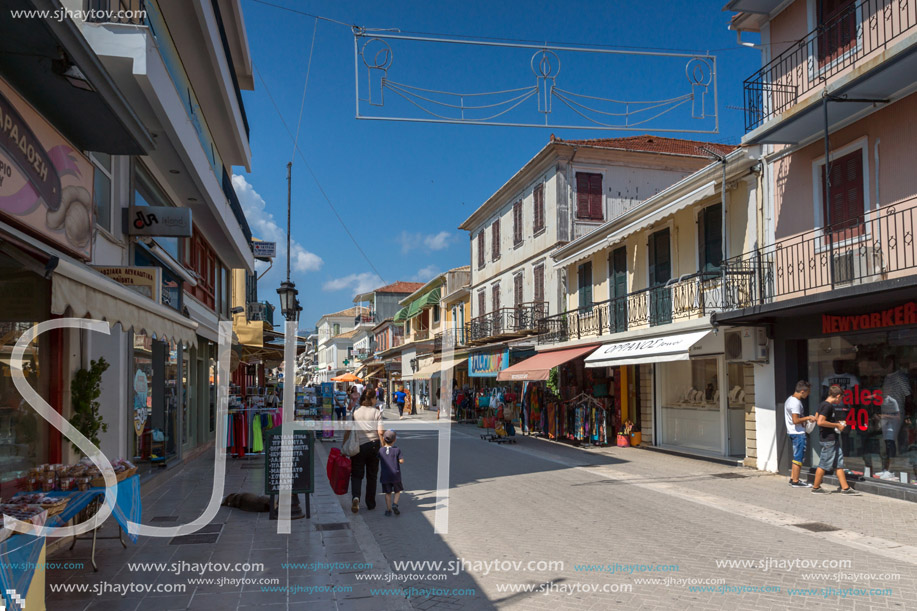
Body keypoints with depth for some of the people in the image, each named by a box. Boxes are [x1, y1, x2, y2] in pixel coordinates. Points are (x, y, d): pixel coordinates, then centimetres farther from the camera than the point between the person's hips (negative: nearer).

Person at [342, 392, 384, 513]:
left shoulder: (353, 412, 0)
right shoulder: (376, 412, -2)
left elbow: (347, 431, -2)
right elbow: (380, 432, -9)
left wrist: (344, 445, 5)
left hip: (357, 447, 0)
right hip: (373, 445, 0)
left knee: (356, 474, 6)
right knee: (371, 475, 13)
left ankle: (355, 496, -19)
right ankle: (370, 503, 19)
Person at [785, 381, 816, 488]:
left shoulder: (790, 399, 12)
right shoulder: (796, 403, -20)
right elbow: (795, 420, -24)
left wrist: (805, 419, 15)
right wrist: (808, 418, -14)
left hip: (792, 432, 10)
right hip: (798, 433, -10)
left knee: (797, 457, 17)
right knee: (798, 458, -3)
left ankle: (793, 478, 23)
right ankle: (795, 481, 2)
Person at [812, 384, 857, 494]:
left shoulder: (823, 404, 12)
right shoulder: (827, 406, -17)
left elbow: (816, 418, 21)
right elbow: (820, 422, -26)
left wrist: (836, 423, 20)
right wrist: (837, 425, -16)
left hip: (833, 439, 10)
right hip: (828, 439, -10)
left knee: (839, 464, 10)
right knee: (824, 464, -1)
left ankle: (845, 487, 13)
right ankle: (816, 487, 8)